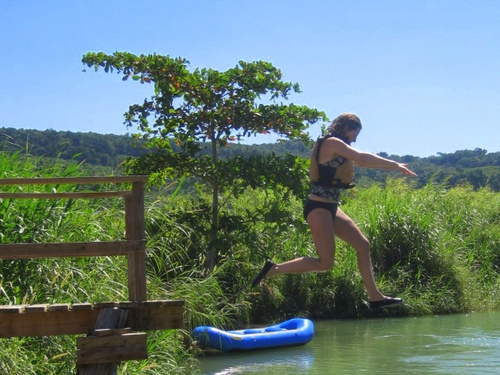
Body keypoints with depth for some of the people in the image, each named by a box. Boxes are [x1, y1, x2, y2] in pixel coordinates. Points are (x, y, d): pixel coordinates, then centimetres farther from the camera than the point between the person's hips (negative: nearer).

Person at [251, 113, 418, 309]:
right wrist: (395, 165, -14)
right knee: (325, 263, -8)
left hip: (331, 208, 11)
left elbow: (359, 162, 27)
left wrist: (393, 166, 23)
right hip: (318, 209, -11)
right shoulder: (332, 143, -13)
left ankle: (375, 297, 15)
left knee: (362, 245, 11)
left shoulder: (335, 147, 16)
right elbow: (362, 158, -20)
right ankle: (273, 269, -1)